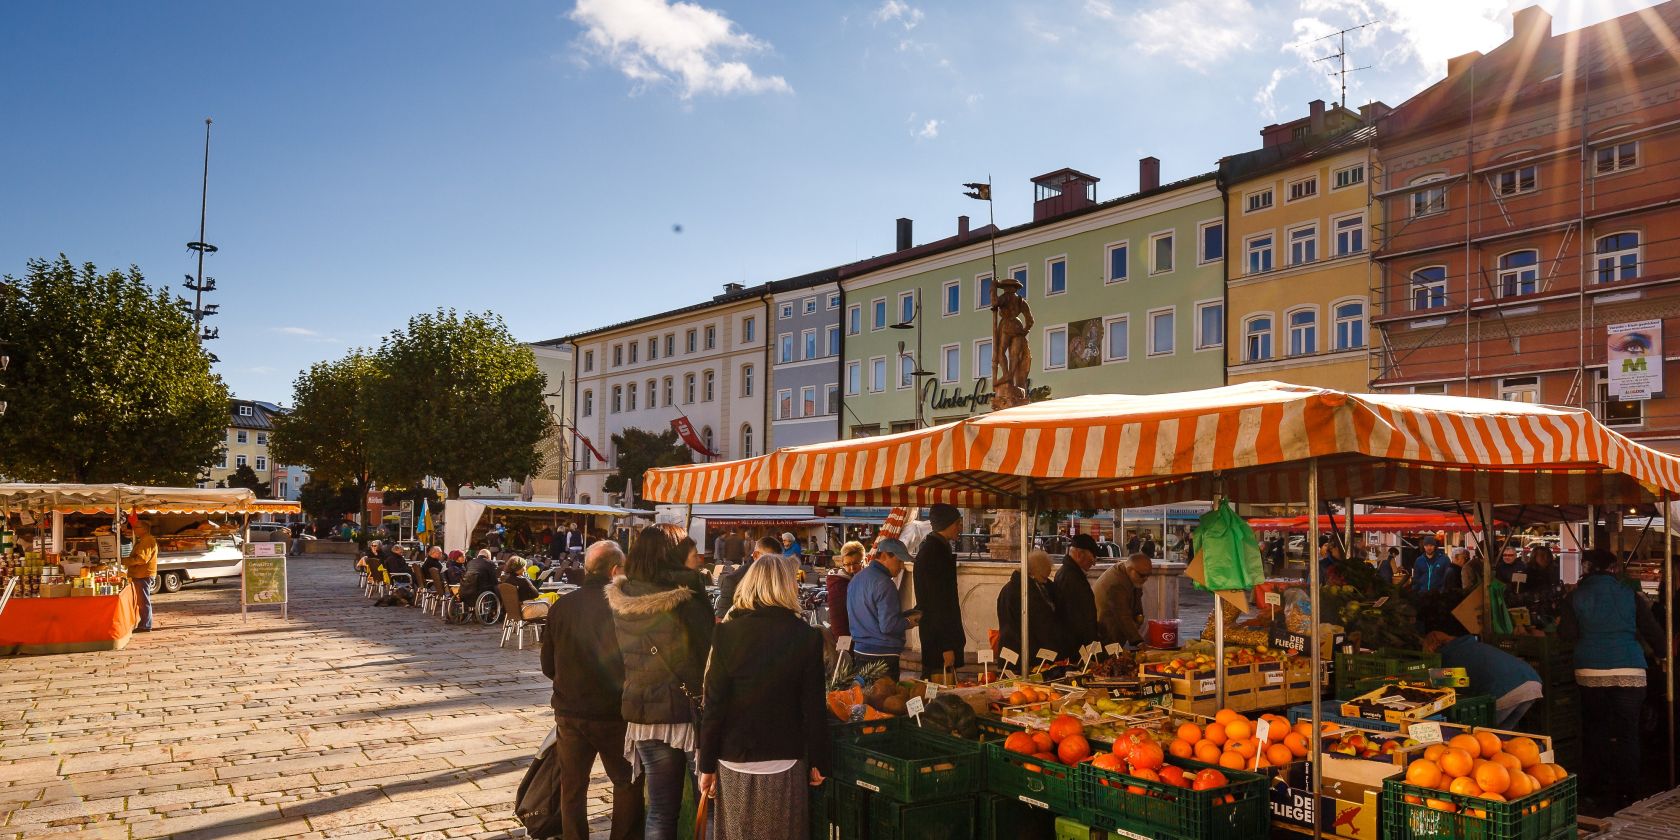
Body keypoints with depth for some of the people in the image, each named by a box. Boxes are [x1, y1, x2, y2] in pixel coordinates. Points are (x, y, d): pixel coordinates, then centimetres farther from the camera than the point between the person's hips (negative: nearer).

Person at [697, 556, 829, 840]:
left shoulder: (728, 633, -6)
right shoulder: (806, 637, -6)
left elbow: (714, 705, -5)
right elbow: (814, 707, -5)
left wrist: (707, 765, 3)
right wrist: (818, 762, 6)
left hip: (735, 763, 1)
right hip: (785, 763, -1)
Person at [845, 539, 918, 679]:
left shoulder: (856, 579, 12)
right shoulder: (883, 583, -17)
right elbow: (888, 625, -22)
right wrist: (908, 622, -2)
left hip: (859, 651, 9)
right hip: (882, 654, -9)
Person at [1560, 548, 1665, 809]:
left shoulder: (1576, 596, 2)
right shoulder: (1630, 596, 2)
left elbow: (1567, 634, -1)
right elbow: (1653, 631, 4)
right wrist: (1661, 654, 21)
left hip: (1589, 672, 1)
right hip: (1629, 672, -1)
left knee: (1597, 730, 14)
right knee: (1626, 733, 3)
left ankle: (1595, 787, 21)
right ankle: (1625, 792, 4)